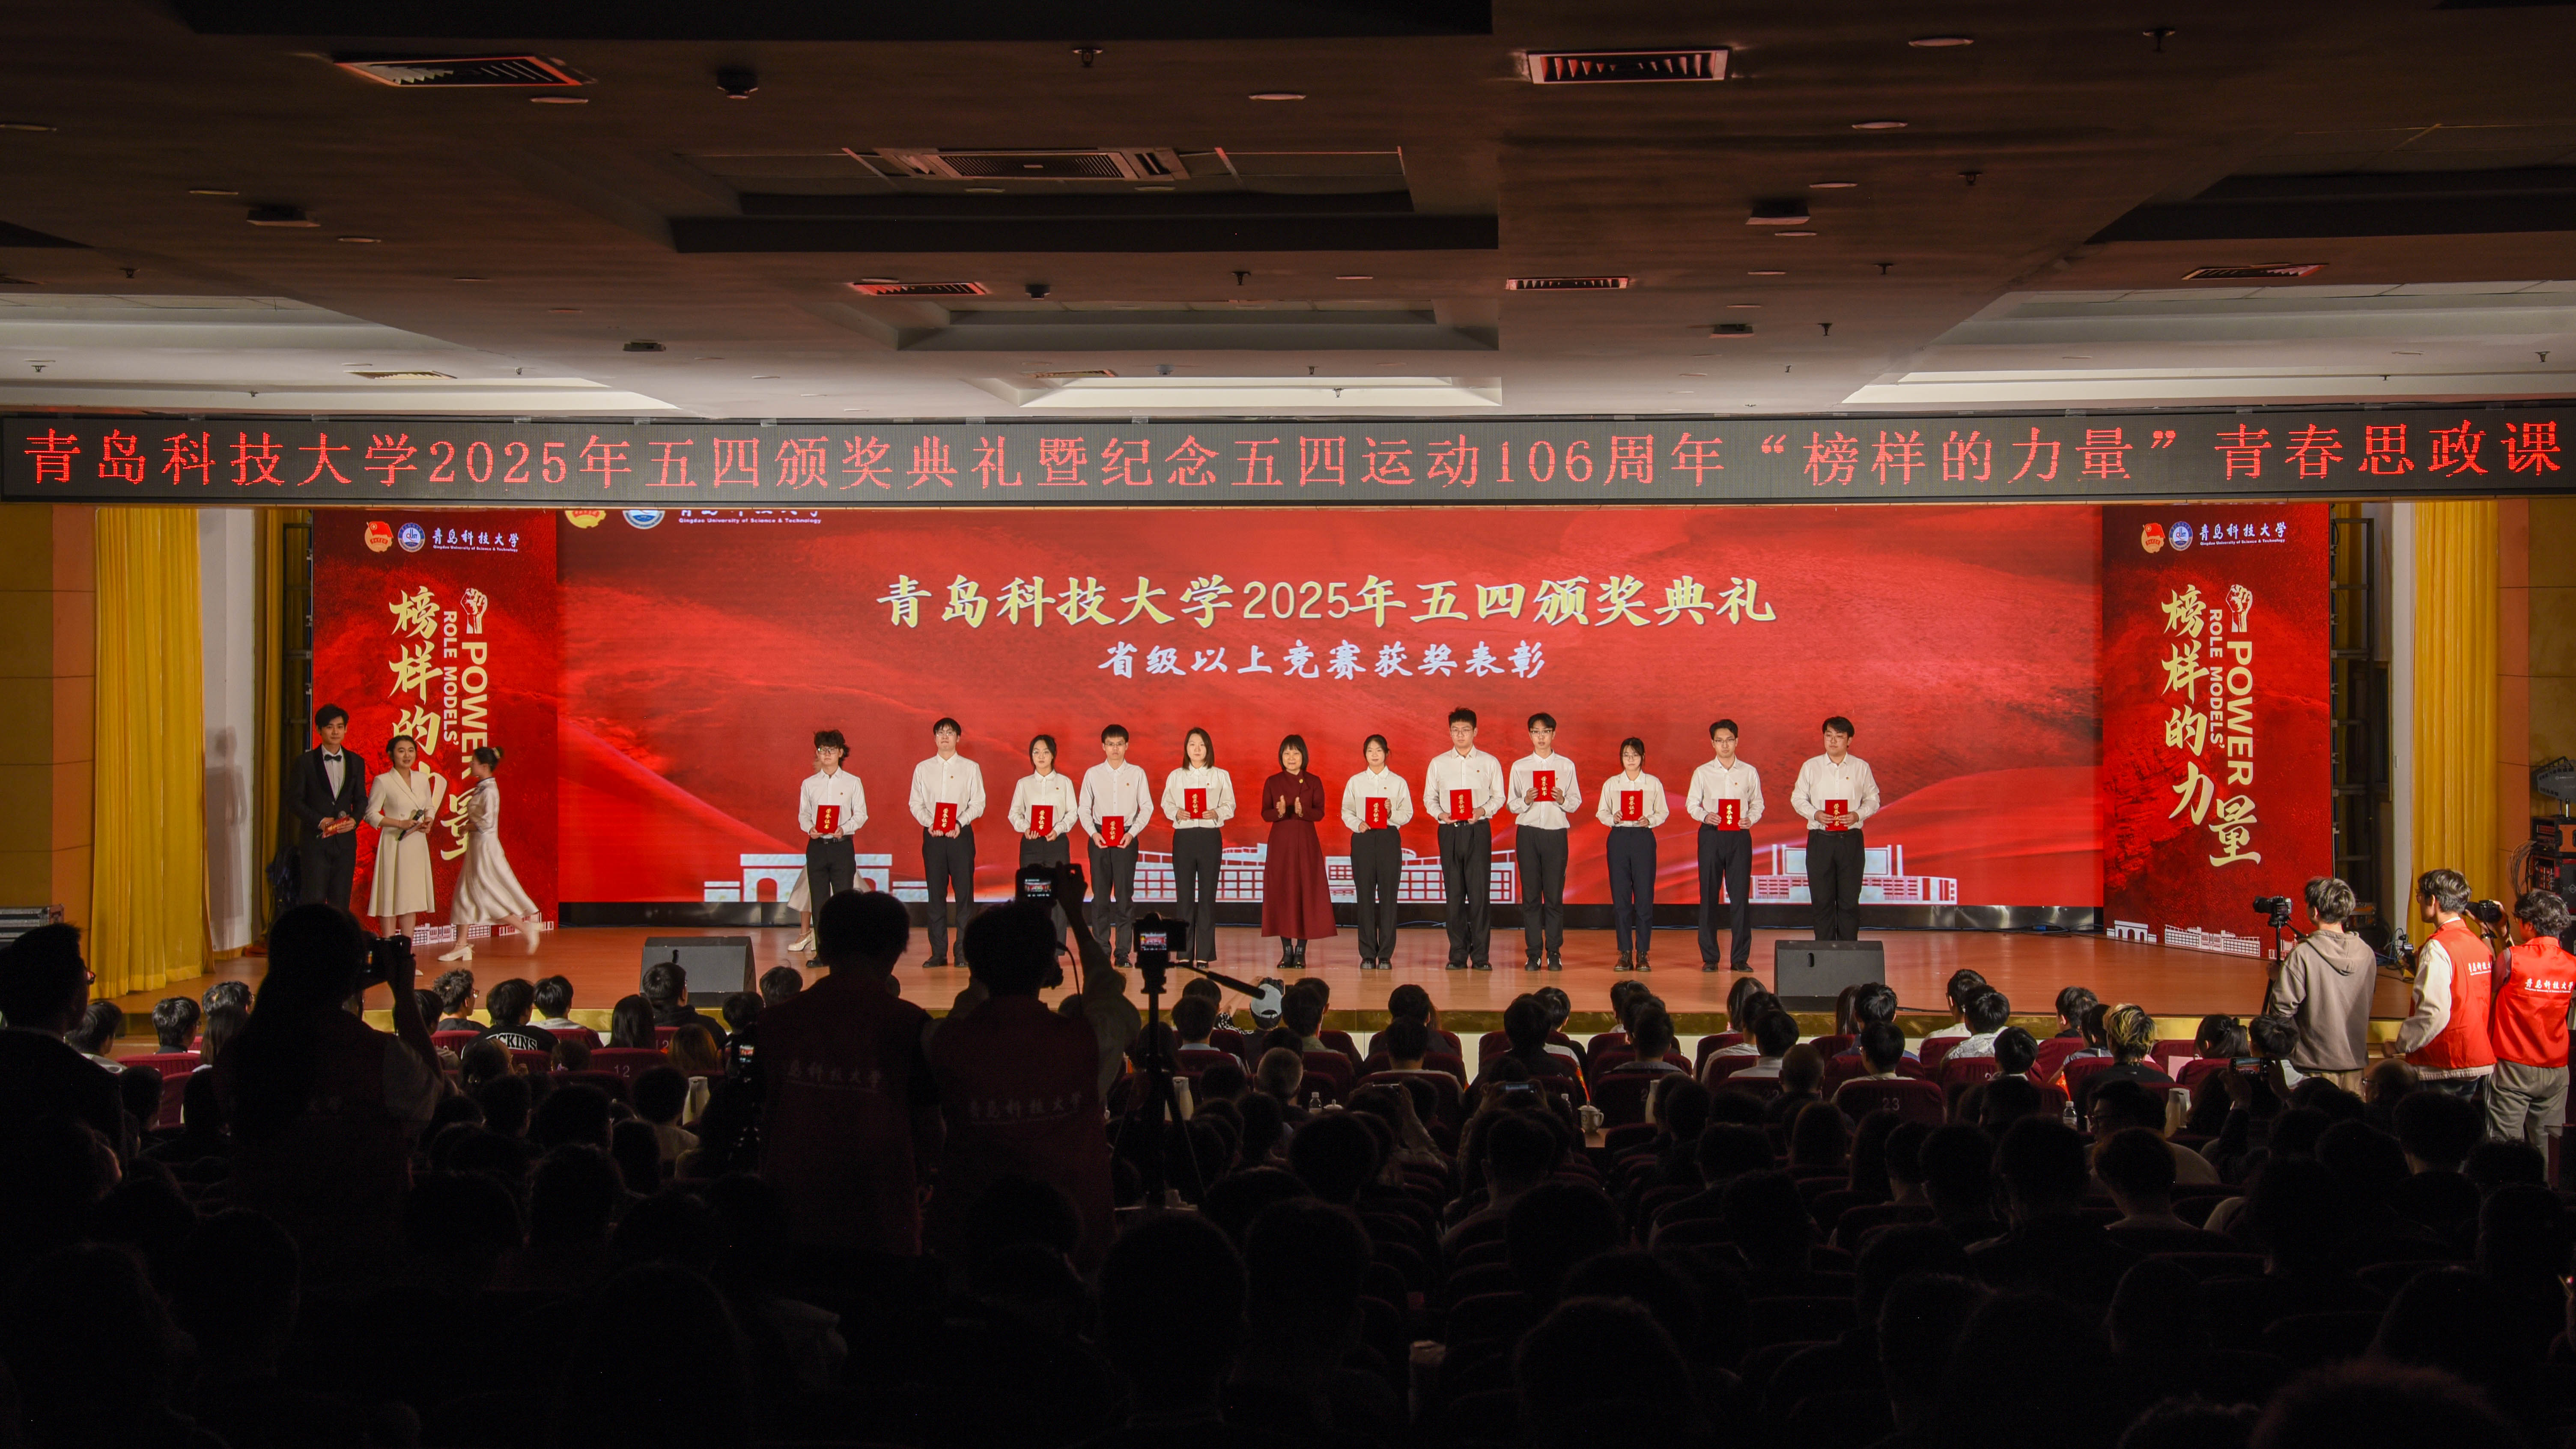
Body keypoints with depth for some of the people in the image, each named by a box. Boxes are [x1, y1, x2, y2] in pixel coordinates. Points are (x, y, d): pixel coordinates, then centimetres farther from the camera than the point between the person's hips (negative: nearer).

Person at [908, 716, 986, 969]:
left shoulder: (971, 768, 6)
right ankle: (938, 952, 5)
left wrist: (960, 823, -14)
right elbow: (916, 803, 7)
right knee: (936, 894, 2)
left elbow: (978, 803, 1)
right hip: (932, 835, 2)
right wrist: (930, 823, -11)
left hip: (961, 834, -2)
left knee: (964, 892, -4)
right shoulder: (923, 769, 11)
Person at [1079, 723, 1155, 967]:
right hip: (1100, 836, 1)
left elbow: (1147, 807, 4)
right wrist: (1093, 833, -7)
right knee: (1100, 894, 0)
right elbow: (1085, 808, 9)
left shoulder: (1137, 774, 4)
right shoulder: (1093, 774, 7)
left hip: (1127, 838, -1)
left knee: (1125, 895, -3)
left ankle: (1123, 951, 0)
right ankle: (1102, 950, 6)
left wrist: (1132, 833, -8)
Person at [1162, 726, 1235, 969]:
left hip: (1210, 837, -1)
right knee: (1184, 894, 0)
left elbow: (1230, 806, 4)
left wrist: (1216, 814, -15)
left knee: (1208, 894, -2)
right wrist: (1176, 813, -12)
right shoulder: (1175, 776, 10)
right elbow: (1166, 804, 9)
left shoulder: (1220, 776, 6)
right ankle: (1185, 953, 5)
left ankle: (1205, 954, 2)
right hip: (1183, 837, 1)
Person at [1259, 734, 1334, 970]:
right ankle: (1287, 950, 6)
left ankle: (1301, 951, 2)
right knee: (1281, 893, -1)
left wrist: (1302, 811, -22)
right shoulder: (1273, 783, 6)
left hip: (1306, 842, -1)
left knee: (1306, 892, -4)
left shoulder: (1314, 782, 4)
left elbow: (1320, 812, -3)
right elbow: (1265, 813, 1)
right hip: (1280, 842, 1)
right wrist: (1280, 811, -20)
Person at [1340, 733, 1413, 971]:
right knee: (1365, 895, -1)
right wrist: (1358, 824, -11)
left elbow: (1408, 814, 4)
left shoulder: (1398, 782, 8)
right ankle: (1368, 955, 4)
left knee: (1389, 895, -4)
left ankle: (1386, 955, 1)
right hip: (1363, 839, 1)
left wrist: (1393, 814, -16)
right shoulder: (1356, 782, 11)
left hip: (1389, 838, -1)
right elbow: (1346, 811, 8)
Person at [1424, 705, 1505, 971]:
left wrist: (1483, 811, -12)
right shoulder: (1439, 763, 11)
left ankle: (1481, 956, -4)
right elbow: (1429, 797, 12)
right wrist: (1441, 814, -8)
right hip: (1449, 830, 1)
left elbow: (1499, 797, 7)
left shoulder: (1489, 763, 7)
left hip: (1478, 829, -1)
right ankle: (1458, 955, 5)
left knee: (1480, 892, -6)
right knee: (1454, 893, 1)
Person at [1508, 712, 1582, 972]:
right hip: (1528, 832, 1)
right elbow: (1512, 804, 8)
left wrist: (1563, 800, -13)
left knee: (1555, 895, -2)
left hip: (1556, 833, -1)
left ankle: (1554, 953, 4)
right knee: (1530, 895, 1)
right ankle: (1533, 954, 5)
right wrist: (1526, 800, -12)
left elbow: (1576, 801, 8)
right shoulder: (1519, 767, 9)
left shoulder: (1566, 766, 8)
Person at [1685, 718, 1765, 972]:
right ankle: (1709, 957, 5)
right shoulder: (1702, 773, 7)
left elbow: (1757, 804, 11)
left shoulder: (1749, 772, 8)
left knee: (1740, 895, -3)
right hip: (1711, 835, 0)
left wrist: (1750, 820, -9)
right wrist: (1705, 816, -13)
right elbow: (1692, 804, 7)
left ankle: (1740, 957, 2)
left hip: (1740, 836, 0)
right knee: (1709, 896, 0)